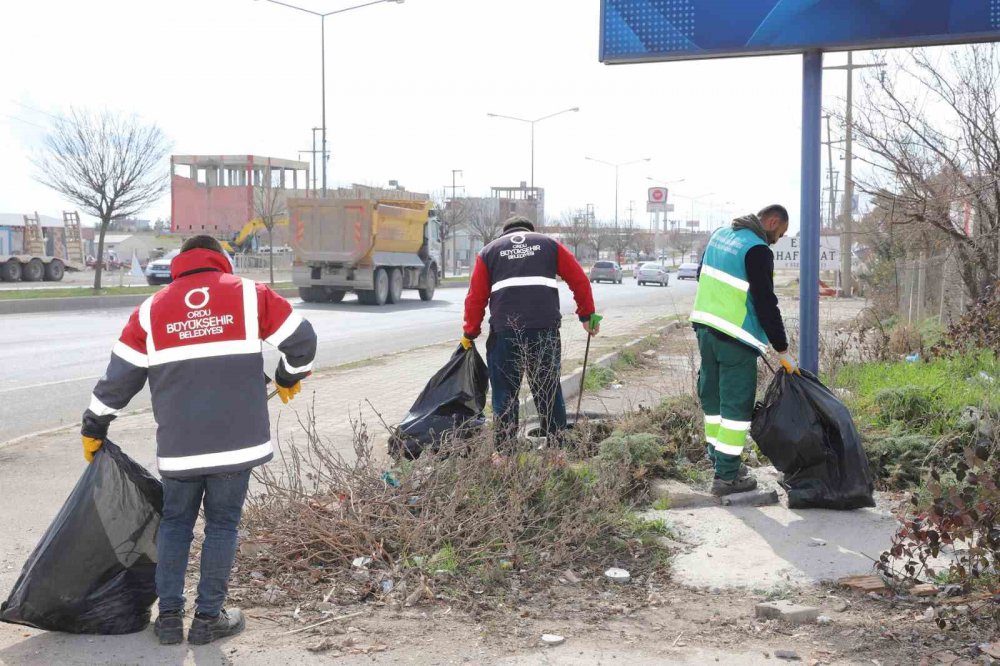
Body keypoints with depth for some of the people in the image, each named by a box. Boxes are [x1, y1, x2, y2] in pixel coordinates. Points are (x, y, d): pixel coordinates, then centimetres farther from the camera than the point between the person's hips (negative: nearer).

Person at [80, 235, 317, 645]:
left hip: (178, 445, 2)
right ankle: (208, 617, 11)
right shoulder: (250, 295, 2)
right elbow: (301, 340, 3)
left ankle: (169, 615, 15)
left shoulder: (152, 309, 7)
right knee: (222, 524, 9)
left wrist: (94, 427, 21)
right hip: (236, 440, -1)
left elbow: (120, 377, 9)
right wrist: (289, 379, 22)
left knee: (175, 522, 16)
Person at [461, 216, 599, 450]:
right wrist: (587, 315, 19)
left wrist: (470, 333, 19)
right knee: (549, 390, 11)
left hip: (505, 331, 0)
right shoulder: (549, 244, 19)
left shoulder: (489, 251, 18)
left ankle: (505, 452, 8)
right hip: (545, 328, 1)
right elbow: (580, 280, 12)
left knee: (505, 392, 7)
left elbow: (476, 297, 12)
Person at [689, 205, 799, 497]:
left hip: (705, 324, 8)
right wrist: (783, 351, -10)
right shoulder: (758, 250, -15)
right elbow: (766, 304, -16)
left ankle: (719, 458, 27)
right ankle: (726, 476, -1)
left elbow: (702, 274, 22)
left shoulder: (721, 234, 10)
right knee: (737, 403, -2)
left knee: (712, 396, 16)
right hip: (735, 336, -8)